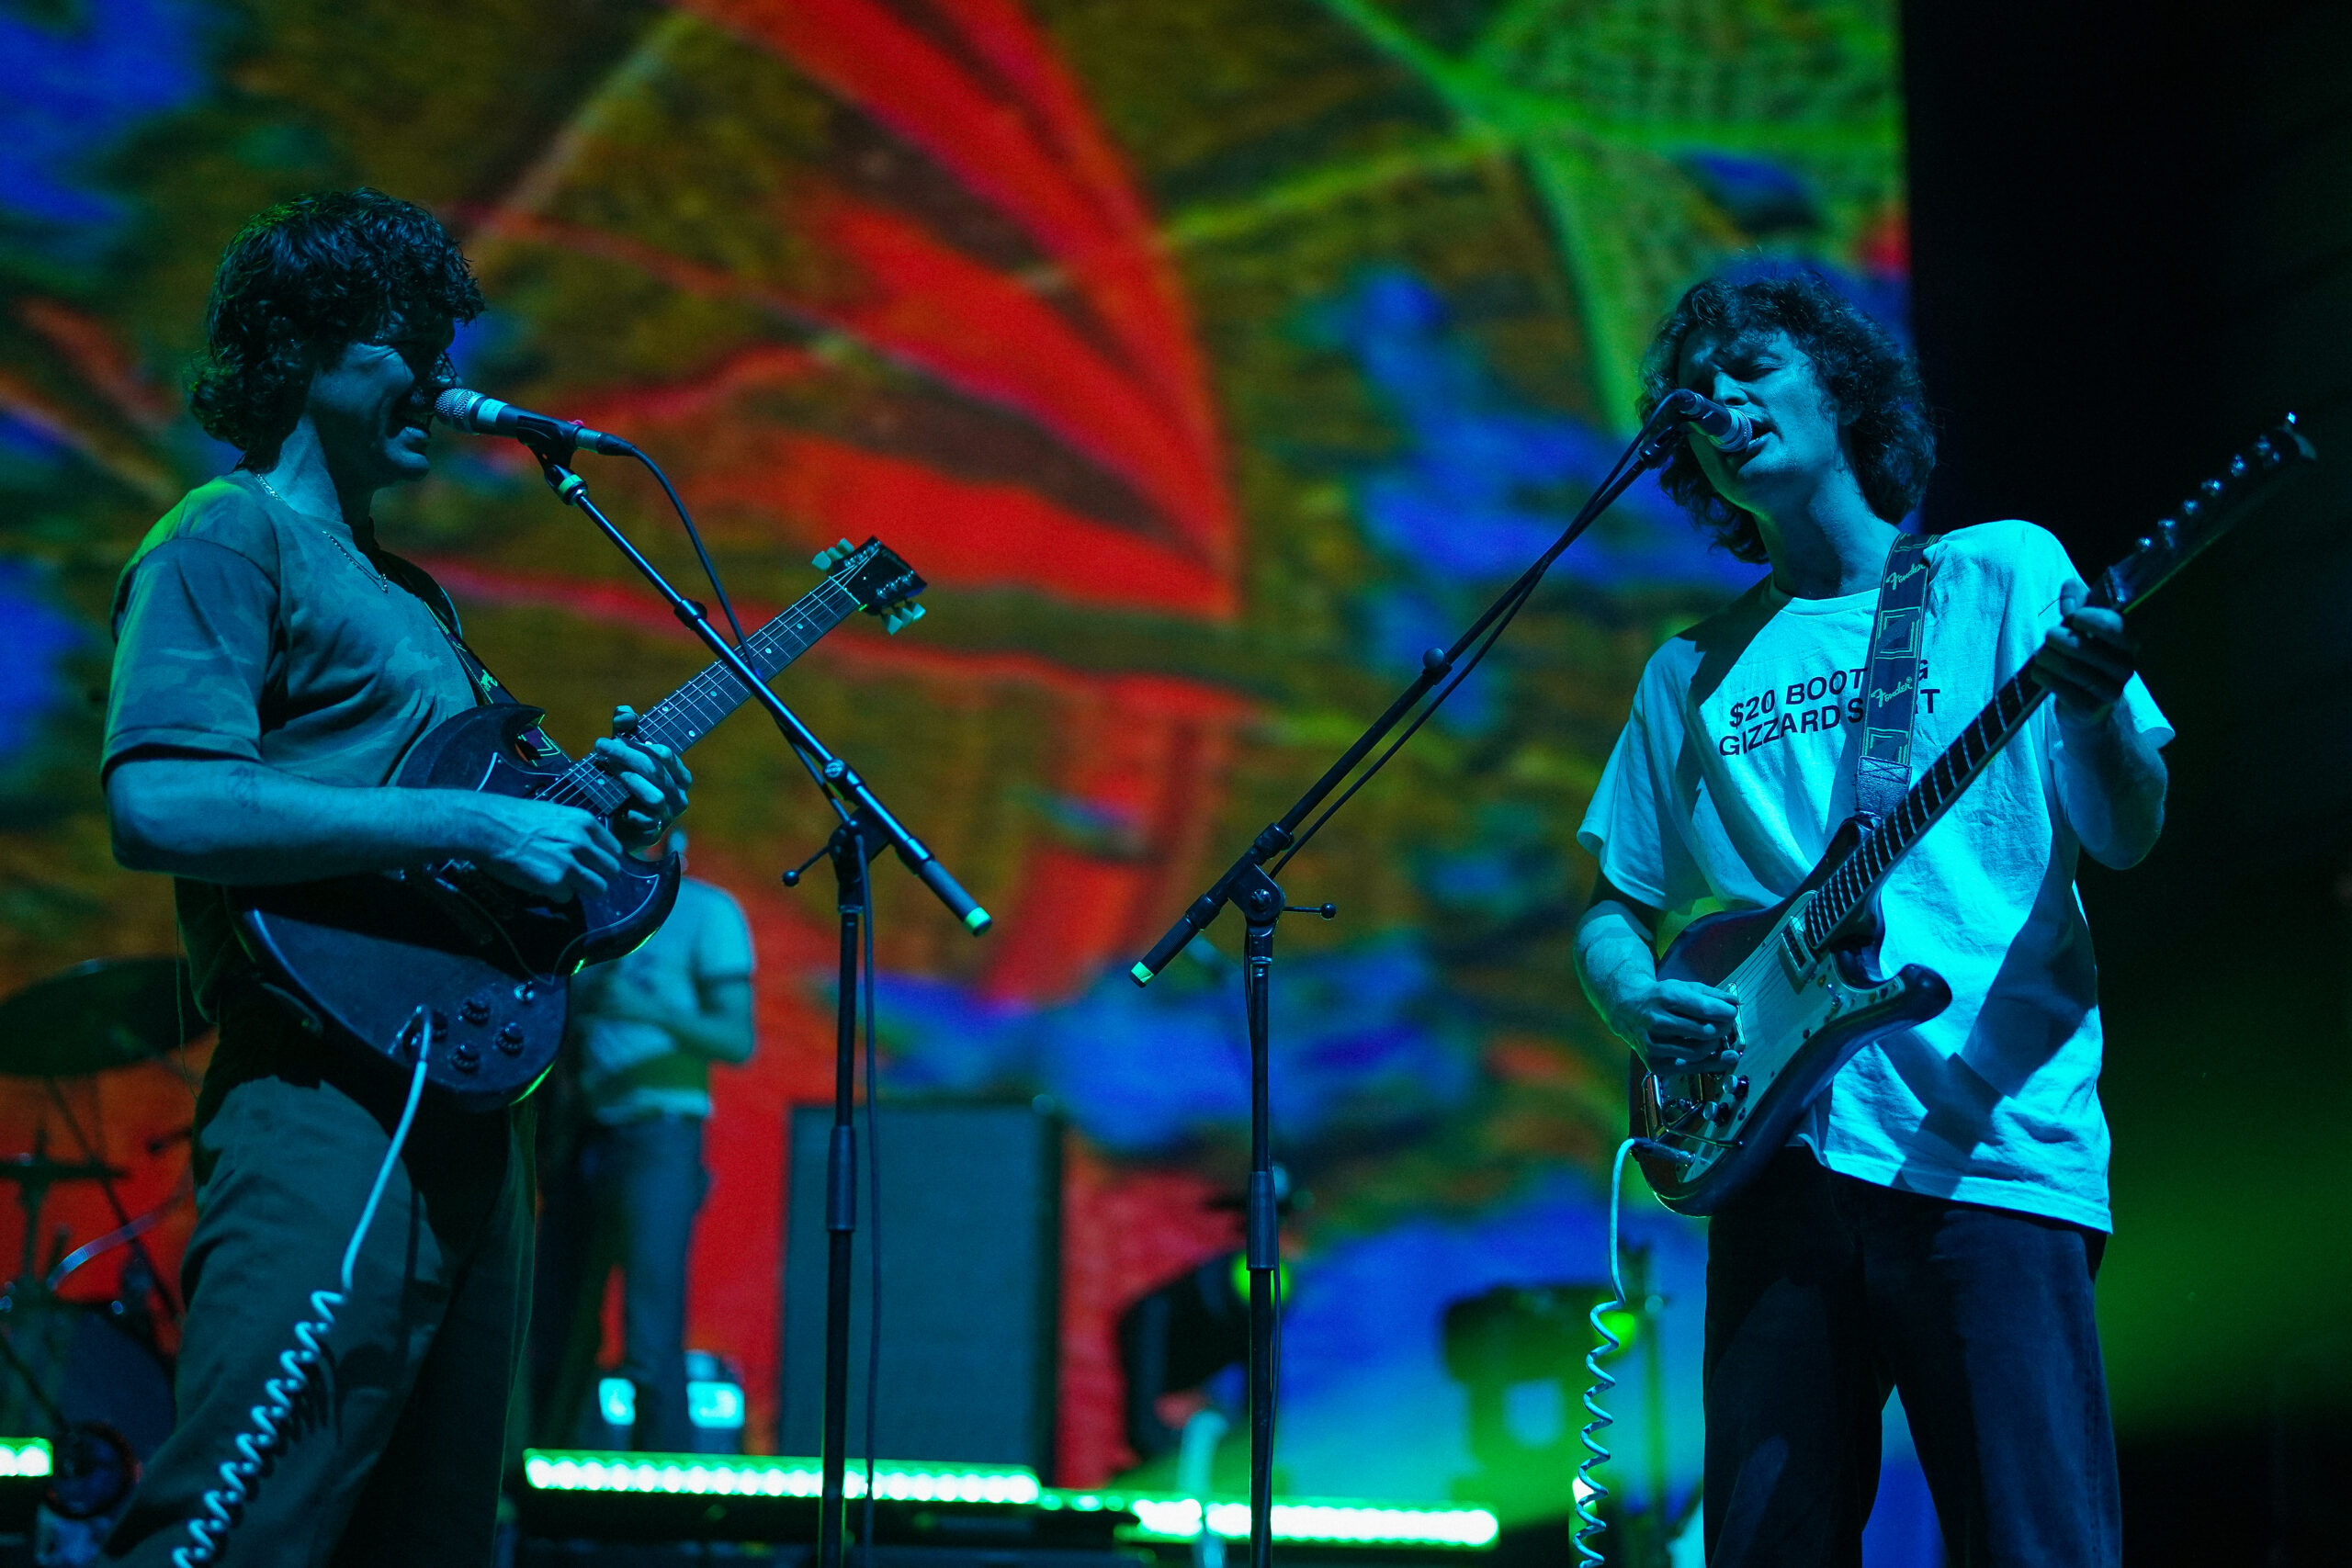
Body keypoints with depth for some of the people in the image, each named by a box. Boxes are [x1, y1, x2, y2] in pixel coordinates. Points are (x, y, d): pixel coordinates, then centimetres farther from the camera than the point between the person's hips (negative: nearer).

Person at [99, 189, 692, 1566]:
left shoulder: (413, 596, 25)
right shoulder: (229, 540, -3)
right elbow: (158, 805, -19)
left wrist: (592, 807, 8)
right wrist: (473, 823, -19)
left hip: (467, 1103, 9)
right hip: (326, 1103, -9)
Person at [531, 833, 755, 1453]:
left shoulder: (705, 912, 1)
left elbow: (737, 1041, -7)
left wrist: (652, 1011, -21)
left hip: (657, 1136, -6)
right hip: (581, 1135, 6)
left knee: (651, 1347, -13)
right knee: (554, 1338, 4)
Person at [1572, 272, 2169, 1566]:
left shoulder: (2000, 575, 10)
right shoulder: (1693, 673, 19)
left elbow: (2123, 838, 4)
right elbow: (1615, 909, 22)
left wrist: (2094, 710, -18)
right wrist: (1634, 998, -1)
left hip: (1992, 1139, -3)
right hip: (1781, 1143, 3)